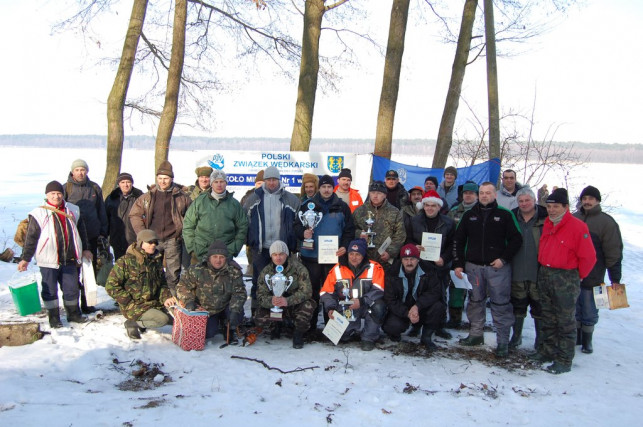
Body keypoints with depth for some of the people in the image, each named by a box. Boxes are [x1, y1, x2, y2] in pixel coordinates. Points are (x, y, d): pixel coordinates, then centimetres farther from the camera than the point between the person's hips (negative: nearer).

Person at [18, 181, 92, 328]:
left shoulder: (73, 211, 6)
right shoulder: (39, 214, -5)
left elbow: (81, 231, 17)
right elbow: (31, 237, -4)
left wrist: (84, 249, 19)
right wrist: (25, 258, -6)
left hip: (69, 260, 3)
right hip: (49, 260, -3)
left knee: (72, 288, 11)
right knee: (50, 290, 7)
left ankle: (74, 314, 27)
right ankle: (54, 318, 19)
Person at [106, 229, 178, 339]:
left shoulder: (157, 261, 9)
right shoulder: (126, 261, -12)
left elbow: (162, 283, 18)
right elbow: (111, 286, -12)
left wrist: (166, 298, -3)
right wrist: (130, 303, -16)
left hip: (154, 303, 7)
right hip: (133, 306, -7)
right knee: (163, 319, -26)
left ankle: (142, 322, 7)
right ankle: (132, 324, -4)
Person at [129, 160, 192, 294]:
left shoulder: (181, 197, 2)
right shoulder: (148, 197, 6)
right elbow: (134, 214, 10)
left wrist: (183, 232, 0)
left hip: (172, 240, -2)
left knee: (173, 274, 3)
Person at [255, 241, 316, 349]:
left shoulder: (298, 268, -13)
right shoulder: (266, 271, -4)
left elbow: (306, 291, -22)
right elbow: (261, 296, -9)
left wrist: (288, 301, -38)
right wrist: (271, 301, -34)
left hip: (296, 306, -2)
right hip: (274, 308, 2)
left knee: (309, 305, -34)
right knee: (259, 318, -25)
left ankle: (298, 334, -6)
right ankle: (275, 326, 13)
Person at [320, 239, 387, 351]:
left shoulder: (374, 268, -11)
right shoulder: (337, 269, -4)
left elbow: (378, 290, -20)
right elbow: (326, 292, 0)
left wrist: (361, 301, -32)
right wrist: (330, 308, -17)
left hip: (367, 307, -2)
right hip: (346, 309, 2)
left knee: (378, 306, -33)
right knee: (343, 335, -16)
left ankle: (369, 338, -9)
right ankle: (357, 329, 23)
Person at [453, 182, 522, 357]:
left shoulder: (505, 215, 0)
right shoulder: (469, 215, 9)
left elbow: (516, 239, 0)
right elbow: (458, 241, 11)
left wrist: (504, 259, -9)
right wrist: (458, 264, 5)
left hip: (498, 267, -3)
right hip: (473, 267, 3)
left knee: (500, 304, -1)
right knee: (475, 302, 12)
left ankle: (503, 341, 6)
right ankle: (476, 334, 25)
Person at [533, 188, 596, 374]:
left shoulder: (577, 226, -14)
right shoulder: (547, 224, 8)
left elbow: (588, 257, -12)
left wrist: (577, 276, -2)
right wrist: (544, 269, 16)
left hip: (566, 278, -7)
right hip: (544, 275, 7)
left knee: (565, 320, 0)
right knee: (548, 317, 16)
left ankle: (564, 360, 8)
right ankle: (549, 350, 29)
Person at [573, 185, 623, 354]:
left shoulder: (606, 222, -3)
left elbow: (614, 252, -5)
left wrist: (615, 278, -8)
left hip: (592, 276, -3)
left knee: (589, 311, 6)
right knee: (574, 308, 11)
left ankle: (587, 340, 22)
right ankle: (575, 337, 26)